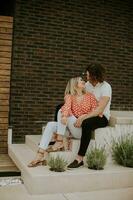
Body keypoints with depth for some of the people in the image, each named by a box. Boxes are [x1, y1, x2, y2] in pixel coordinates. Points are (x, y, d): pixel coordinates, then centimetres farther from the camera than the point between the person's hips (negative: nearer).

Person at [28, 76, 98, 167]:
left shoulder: (90, 96, 7)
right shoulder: (69, 96, 9)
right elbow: (67, 106, -14)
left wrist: (85, 116, -22)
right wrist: (64, 115, -37)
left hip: (84, 129, -3)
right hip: (71, 127, 3)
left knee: (60, 111, -21)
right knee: (50, 125, -20)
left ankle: (59, 143, -23)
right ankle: (40, 155, -29)